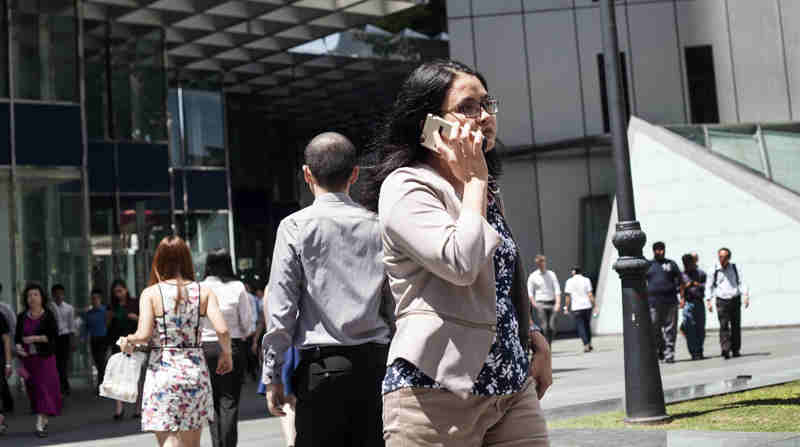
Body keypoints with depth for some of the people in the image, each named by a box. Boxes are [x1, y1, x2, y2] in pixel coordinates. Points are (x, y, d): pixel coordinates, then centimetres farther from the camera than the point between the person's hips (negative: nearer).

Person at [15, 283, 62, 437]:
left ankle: (40, 424, -13)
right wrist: (19, 347, -12)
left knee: (44, 386, -11)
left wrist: (36, 338, -17)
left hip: (45, 357, -4)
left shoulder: (48, 315, -3)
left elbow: (54, 335, -10)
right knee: (33, 388, 10)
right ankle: (44, 418, 27)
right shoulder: (22, 317, 8)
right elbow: (17, 337, 8)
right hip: (28, 358, 4)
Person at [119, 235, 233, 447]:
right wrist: (226, 354, 7)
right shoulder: (204, 292, 0)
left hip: (162, 372, -2)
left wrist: (127, 341, 7)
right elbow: (222, 330, -11)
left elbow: (143, 335, -14)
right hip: (195, 372, 2)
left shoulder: (150, 293, -5)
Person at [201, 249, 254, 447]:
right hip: (233, 347, -2)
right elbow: (248, 324, -2)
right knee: (230, 401, 3)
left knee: (213, 401, 13)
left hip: (206, 347, 2)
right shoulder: (237, 287, -6)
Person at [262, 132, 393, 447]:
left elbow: (281, 306, -6)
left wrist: (272, 374, 1)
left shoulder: (296, 226, -3)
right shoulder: (377, 225, 5)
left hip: (322, 365, -3)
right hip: (375, 361, 3)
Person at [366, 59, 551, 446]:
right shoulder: (406, 187, -8)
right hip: (436, 389, -7)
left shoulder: (487, 191, 19)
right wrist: (473, 180, -11)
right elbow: (460, 264, -23)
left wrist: (536, 341, 16)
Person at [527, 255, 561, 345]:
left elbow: (557, 289, 2)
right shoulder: (533, 276, 3)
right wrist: (534, 305, -7)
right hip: (541, 304, -2)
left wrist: (558, 303, -10)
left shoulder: (551, 274, 8)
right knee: (544, 327, -10)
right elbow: (530, 293, 4)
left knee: (552, 327, -2)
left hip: (552, 303, 2)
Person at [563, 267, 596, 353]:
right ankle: (589, 344, 23)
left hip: (576, 308, -2)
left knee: (580, 326, 1)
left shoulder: (569, 281, 2)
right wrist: (594, 306, 0)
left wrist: (567, 308, 8)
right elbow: (590, 295, -3)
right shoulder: (586, 280, 2)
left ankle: (586, 344, -11)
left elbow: (568, 296, 0)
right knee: (587, 325, 17)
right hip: (587, 306, 2)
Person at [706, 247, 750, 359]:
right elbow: (709, 286, 9)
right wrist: (708, 301, 0)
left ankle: (736, 350, 14)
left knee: (736, 326, 5)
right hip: (722, 301, -2)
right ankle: (725, 350, -19)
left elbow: (742, 282, 3)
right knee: (724, 326, -12)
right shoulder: (714, 270, 5)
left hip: (735, 300, 2)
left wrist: (746, 295, -12)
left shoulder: (735, 268, 8)